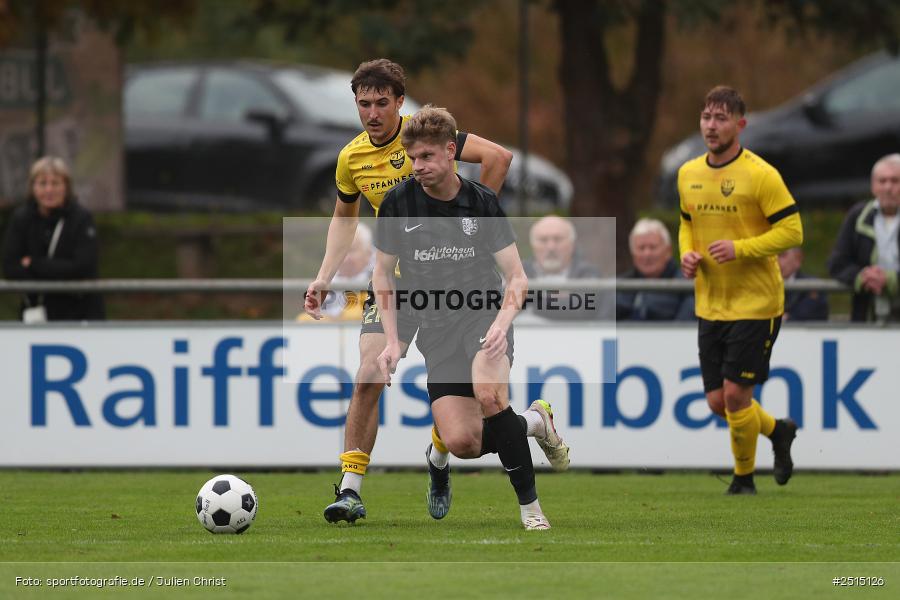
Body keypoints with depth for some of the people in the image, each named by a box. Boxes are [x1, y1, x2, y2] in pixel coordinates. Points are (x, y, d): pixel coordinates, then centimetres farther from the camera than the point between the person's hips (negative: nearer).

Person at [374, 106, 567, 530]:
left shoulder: (482, 202, -3)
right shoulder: (398, 204, -1)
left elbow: (517, 277, -1)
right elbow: (382, 274, 9)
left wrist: (501, 325, -20)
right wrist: (392, 341, 0)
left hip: (483, 314, -2)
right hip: (436, 328, 2)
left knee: (489, 398, -33)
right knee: (462, 442, -14)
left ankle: (529, 505, -16)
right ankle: (533, 422, 21)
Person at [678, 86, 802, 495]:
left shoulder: (760, 174, -13)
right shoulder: (689, 174, 6)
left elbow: (792, 231, -14)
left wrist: (740, 249, -24)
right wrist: (687, 253, 0)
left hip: (755, 304, -6)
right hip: (709, 305, 6)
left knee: (735, 395, -9)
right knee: (718, 401, 7)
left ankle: (744, 478, 13)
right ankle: (777, 431, 35)